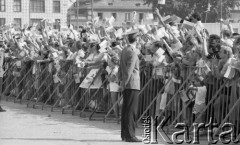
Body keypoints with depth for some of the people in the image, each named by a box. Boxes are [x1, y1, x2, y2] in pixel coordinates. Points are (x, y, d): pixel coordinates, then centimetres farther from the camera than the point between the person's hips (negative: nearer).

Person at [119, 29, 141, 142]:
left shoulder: (124, 51, 14)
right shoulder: (132, 52, -13)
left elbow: (121, 67, 19)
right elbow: (129, 69, -18)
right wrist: (125, 82, -16)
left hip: (126, 85, 9)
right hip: (132, 84, -9)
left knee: (125, 110, 11)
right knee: (131, 111, -9)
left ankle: (124, 134, 15)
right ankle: (129, 135, -11)